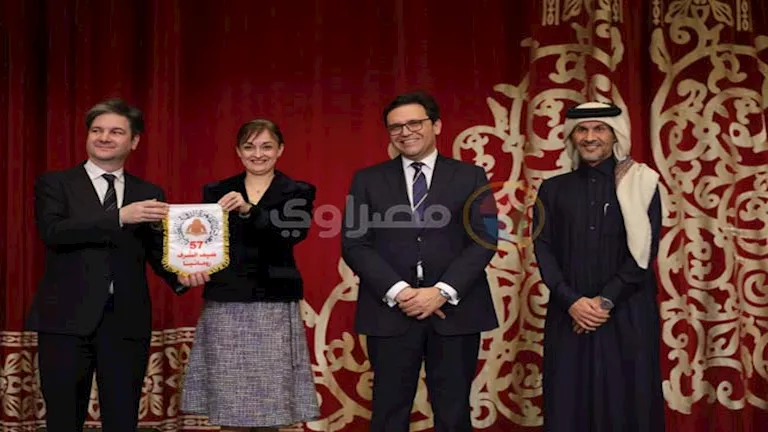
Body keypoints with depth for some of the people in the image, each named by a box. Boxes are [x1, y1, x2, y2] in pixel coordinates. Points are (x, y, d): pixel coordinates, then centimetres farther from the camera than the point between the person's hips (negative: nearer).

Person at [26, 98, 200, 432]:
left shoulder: (149, 194, 12)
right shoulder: (55, 183, 4)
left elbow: (157, 252, 9)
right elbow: (52, 231, -14)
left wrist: (181, 276, -13)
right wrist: (120, 217, -23)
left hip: (126, 322, 2)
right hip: (67, 319, -2)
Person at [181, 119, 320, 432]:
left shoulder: (297, 193, 5)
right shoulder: (216, 192, 11)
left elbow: (294, 233, -13)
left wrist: (249, 210, -26)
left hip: (275, 309, -2)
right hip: (224, 308, 2)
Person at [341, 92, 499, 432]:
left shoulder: (470, 177, 7)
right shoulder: (368, 180, 8)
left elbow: (484, 239, -2)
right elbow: (354, 245, 0)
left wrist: (443, 292, -13)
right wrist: (398, 291, -13)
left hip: (456, 311, 0)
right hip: (390, 312, 0)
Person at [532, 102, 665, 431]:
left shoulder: (641, 183, 4)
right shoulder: (553, 188, 9)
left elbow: (643, 249, -3)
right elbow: (543, 248, 2)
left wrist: (607, 300, -12)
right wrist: (571, 300, -11)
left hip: (627, 312, -1)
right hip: (569, 312, 2)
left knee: (626, 402, 2)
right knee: (568, 404, 3)